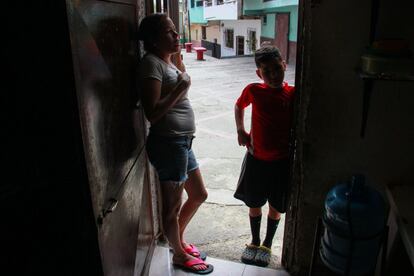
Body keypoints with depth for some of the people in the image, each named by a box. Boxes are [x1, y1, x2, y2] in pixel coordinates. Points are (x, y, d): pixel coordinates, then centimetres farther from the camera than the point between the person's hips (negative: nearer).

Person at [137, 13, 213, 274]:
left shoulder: (167, 62, 14)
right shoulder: (151, 63, -14)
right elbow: (152, 113, -22)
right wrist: (180, 89, -19)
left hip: (182, 142, 10)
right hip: (167, 143, -10)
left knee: (199, 195, 22)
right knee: (173, 206, 9)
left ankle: (179, 239, 43)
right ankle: (180, 255, 32)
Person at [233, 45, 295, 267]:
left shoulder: (294, 94, -13)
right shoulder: (253, 90, -10)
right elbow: (239, 106, 10)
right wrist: (240, 130, 0)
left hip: (282, 161, -1)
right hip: (256, 159, 1)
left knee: (275, 207, 14)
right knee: (254, 204, 16)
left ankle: (267, 246, 38)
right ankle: (254, 242, 40)